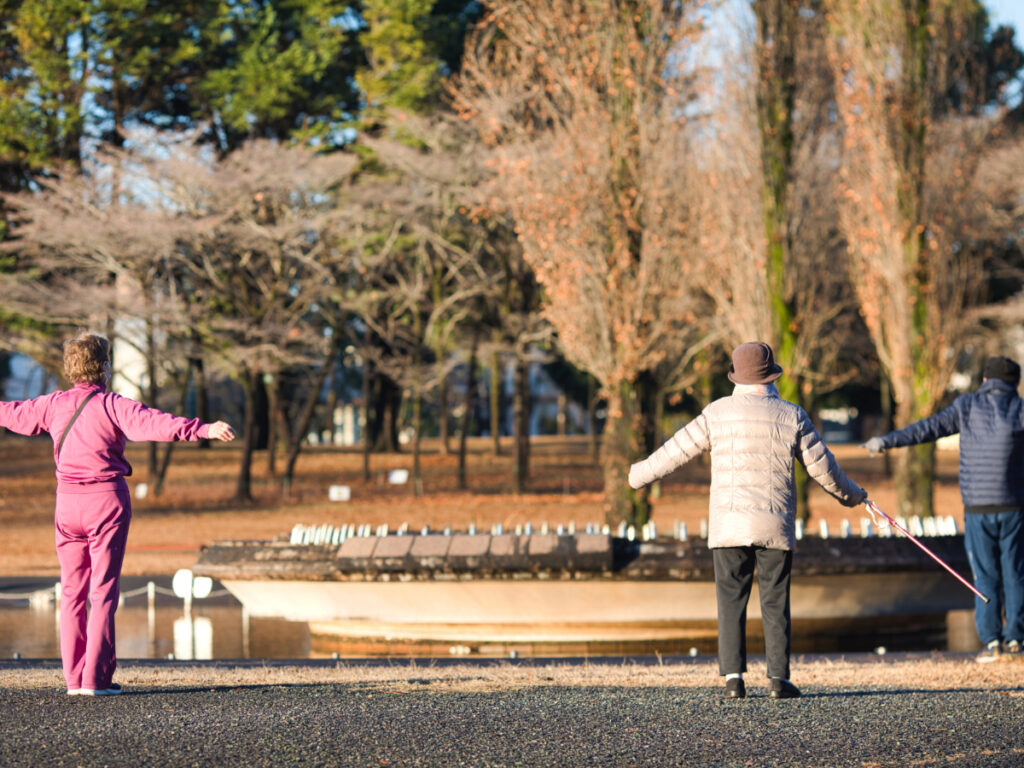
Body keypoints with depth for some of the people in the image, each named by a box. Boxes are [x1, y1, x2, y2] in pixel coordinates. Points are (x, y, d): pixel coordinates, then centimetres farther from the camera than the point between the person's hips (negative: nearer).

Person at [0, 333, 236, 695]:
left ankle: (74, 676, 9)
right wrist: (204, 430, -33)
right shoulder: (112, 406, -9)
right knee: (104, 590, -2)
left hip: (67, 502, 4)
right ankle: (96, 678, -6)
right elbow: (153, 423, -25)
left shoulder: (54, 405, 6)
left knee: (73, 591, 10)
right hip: (107, 501, -4)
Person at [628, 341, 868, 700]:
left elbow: (677, 449, 7)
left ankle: (733, 677, -3)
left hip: (728, 523, 0)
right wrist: (850, 494, 26)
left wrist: (641, 473, 23)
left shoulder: (717, 413, 1)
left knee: (731, 601, 4)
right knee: (775, 603, 5)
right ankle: (779, 678, 1)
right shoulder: (791, 416, 2)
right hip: (775, 527, 0)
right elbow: (821, 466, 8)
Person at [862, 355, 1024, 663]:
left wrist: (887, 441, 1)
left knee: (985, 576, 3)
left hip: (978, 509, 0)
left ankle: (991, 640, -4)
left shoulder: (967, 407, 2)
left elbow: (929, 428, -2)